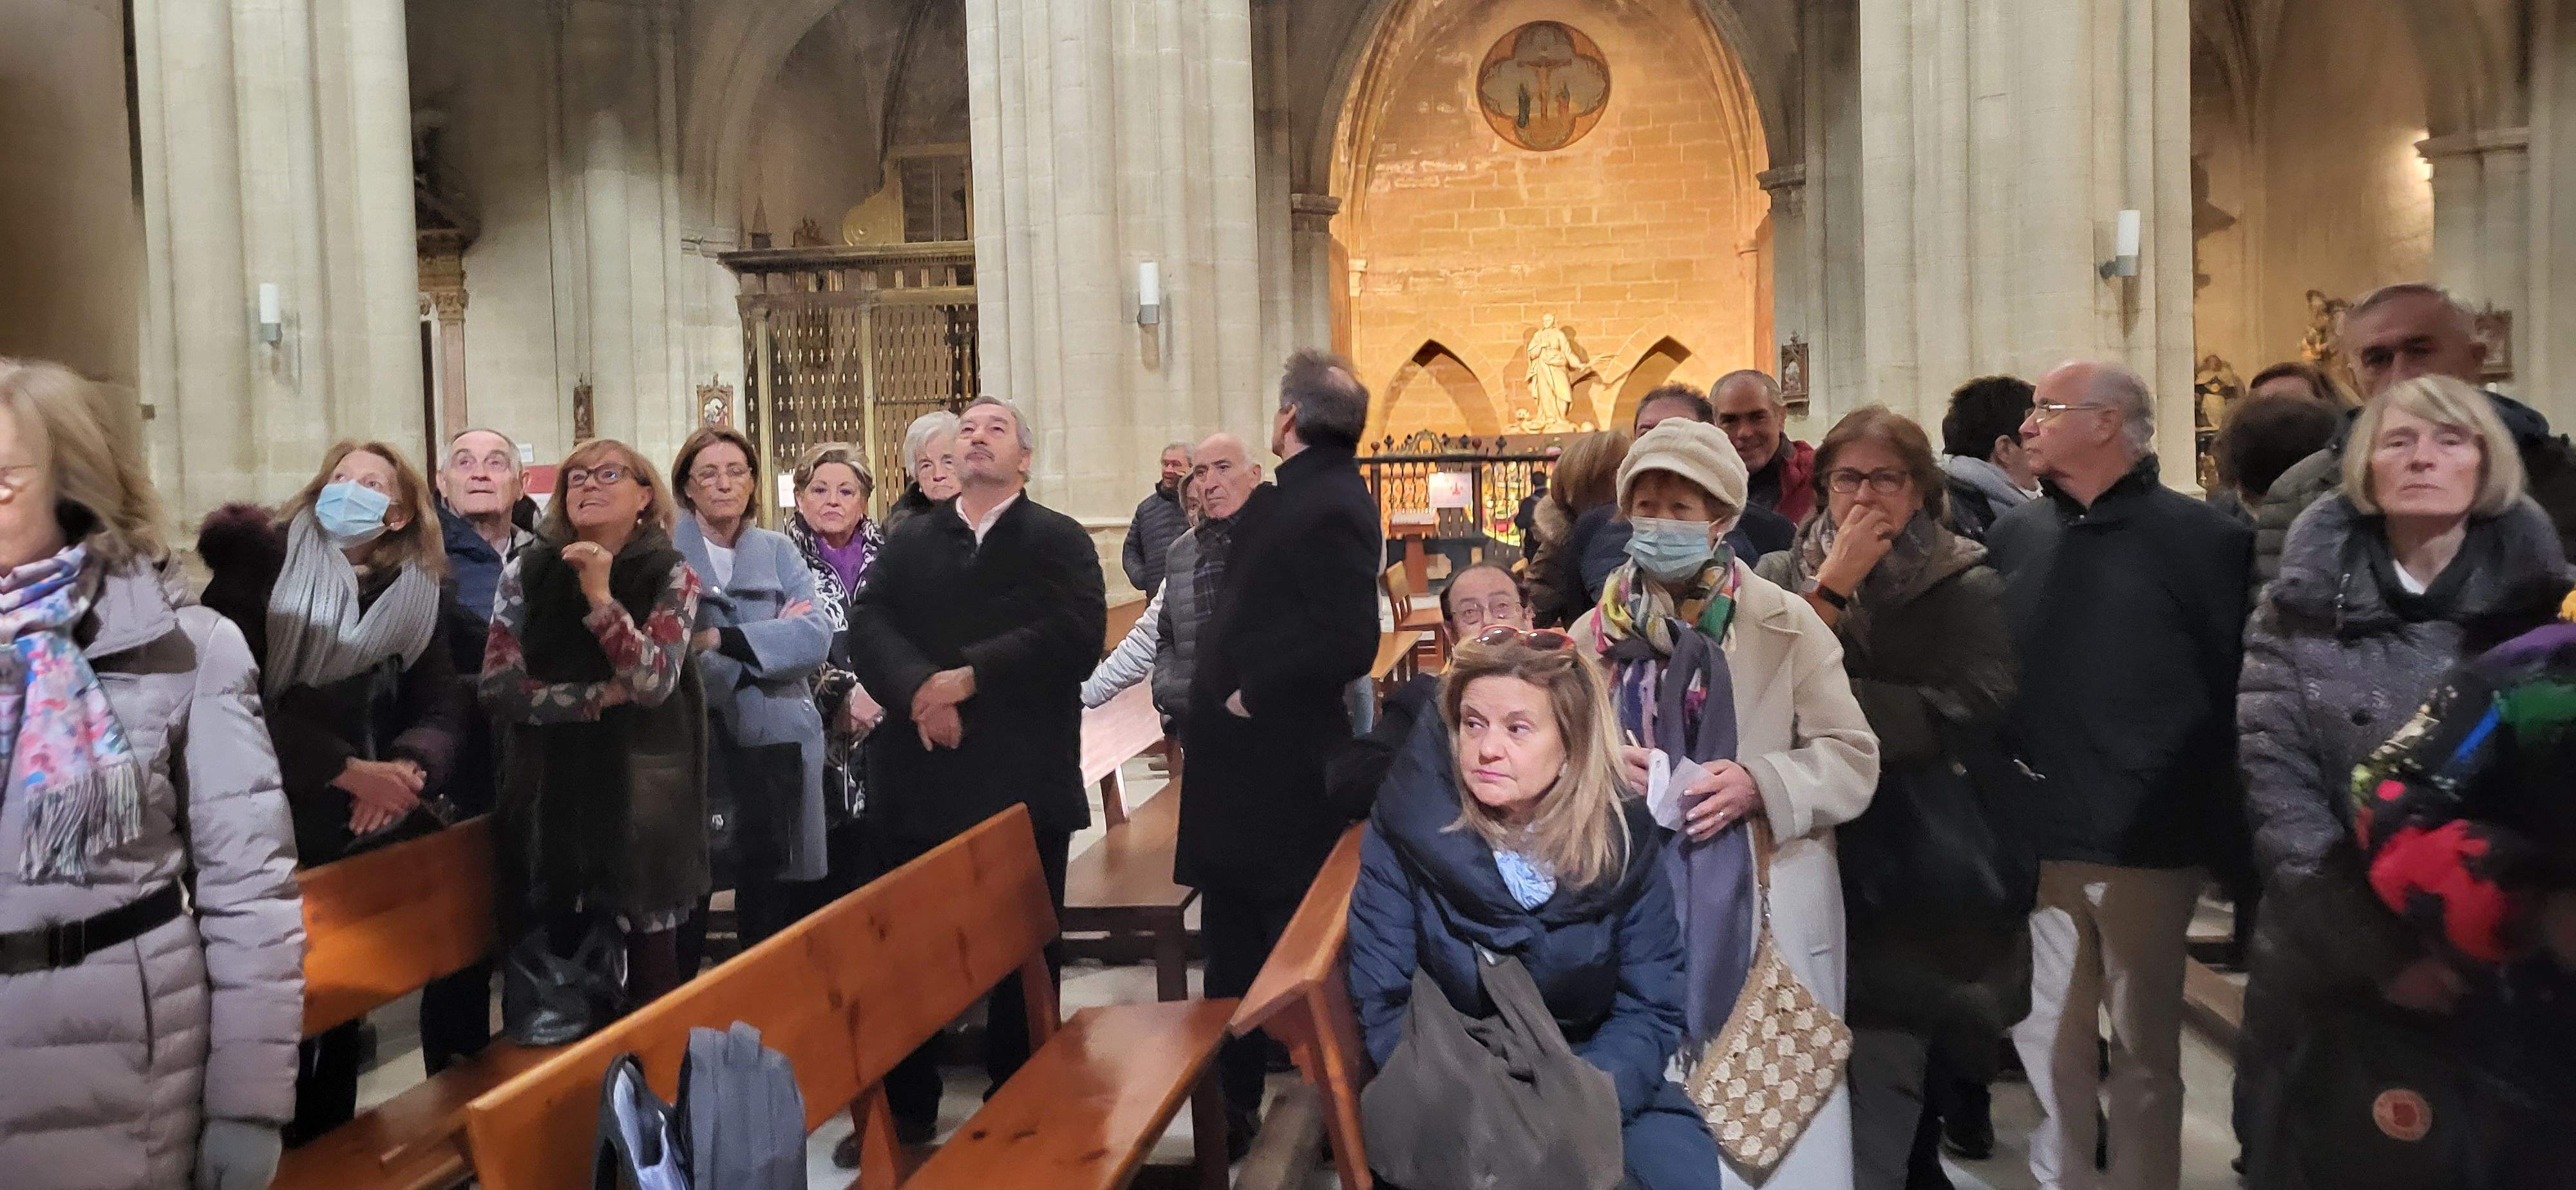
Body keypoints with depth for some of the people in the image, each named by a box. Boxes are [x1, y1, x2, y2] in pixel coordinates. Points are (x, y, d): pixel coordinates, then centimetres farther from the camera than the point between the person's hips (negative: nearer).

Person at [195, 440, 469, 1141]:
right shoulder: (258, 562, -4)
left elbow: (441, 708, 1)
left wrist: (406, 769, -22)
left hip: (365, 823, 4)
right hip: (268, 817, -3)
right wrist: (346, 769, -22)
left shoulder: (420, 595, 7)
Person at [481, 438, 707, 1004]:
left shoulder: (671, 575, -1)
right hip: (548, 792, 2)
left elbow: (654, 682, -14)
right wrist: (600, 696, -9)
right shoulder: (526, 572, 4)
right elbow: (498, 687, -3)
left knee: (652, 970, 2)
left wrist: (600, 598, -21)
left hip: (643, 792, -1)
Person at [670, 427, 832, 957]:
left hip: (774, 749, 3)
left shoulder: (779, 552, 13)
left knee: (773, 913, 7)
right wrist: (773, 638, -11)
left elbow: (816, 636, -2)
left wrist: (718, 639, -12)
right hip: (689, 749, -3)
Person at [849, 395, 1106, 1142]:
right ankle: (904, 1107, 24)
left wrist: (970, 676, -18)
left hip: (1022, 782, -3)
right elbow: (869, 627, -2)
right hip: (916, 778, 3)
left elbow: (1075, 636, -14)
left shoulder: (1060, 541, 3)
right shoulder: (909, 540, 13)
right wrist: (917, 690, -21)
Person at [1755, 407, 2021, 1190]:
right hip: (1820, 865, 2)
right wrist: (1832, 586, -14)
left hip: (1922, 881, -2)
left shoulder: (1970, 588, -1)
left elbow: (1972, 713, -16)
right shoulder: (1787, 577, 7)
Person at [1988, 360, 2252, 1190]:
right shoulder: (2015, 536, 8)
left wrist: (2218, 822, -8)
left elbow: (2235, 683, -6)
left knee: (2145, 1050, 10)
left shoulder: (2203, 539, -5)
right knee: (2046, 1044, 12)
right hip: (2035, 839, 4)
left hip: (2147, 844, -4)